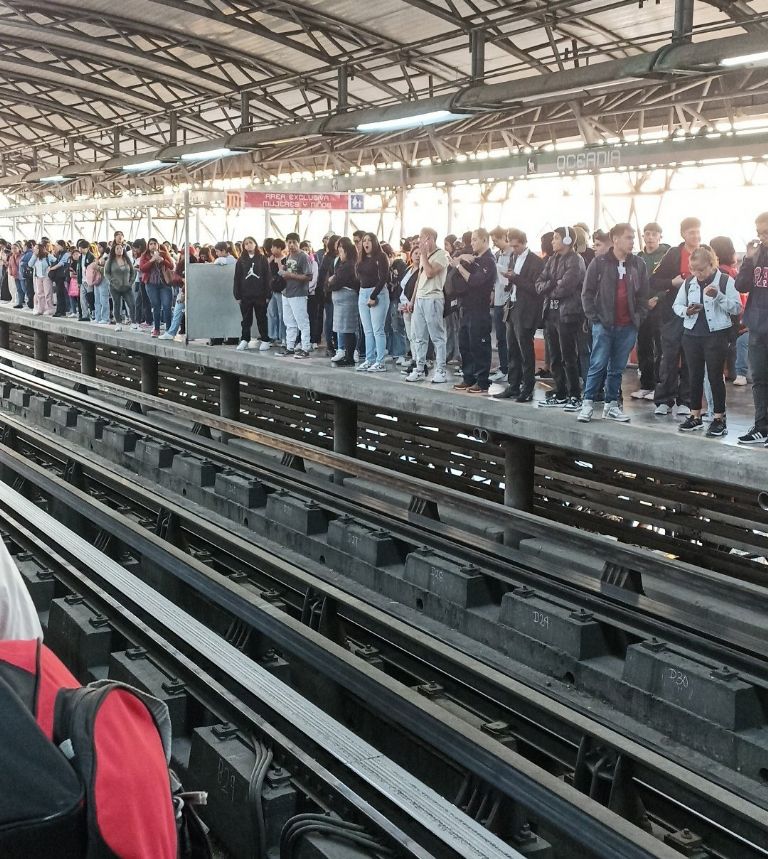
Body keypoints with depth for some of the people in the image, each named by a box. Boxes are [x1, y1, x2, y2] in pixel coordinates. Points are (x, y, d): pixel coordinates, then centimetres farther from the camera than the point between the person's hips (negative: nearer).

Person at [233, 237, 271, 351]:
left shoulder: (262, 259, 1)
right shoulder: (241, 260, 7)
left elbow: (267, 277, -1)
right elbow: (237, 278, 6)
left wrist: (267, 294, -7)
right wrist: (237, 295, -1)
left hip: (260, 295, -2)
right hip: (245, 295, 2)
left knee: (262, 319, 4)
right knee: (246, 319, 7)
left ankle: (265, 340, 10)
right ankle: (244, 340, 13)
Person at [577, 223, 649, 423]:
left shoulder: (638, 264, 7)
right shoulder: (599, 263, -2)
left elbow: (643, 294, 11)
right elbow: (587, 292, 0)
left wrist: (639, 317, 4)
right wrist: (593, 316, -5)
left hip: (628, 326, 3)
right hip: (604, 324, -3)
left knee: (618, 368, 9)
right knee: (598, 365, -4)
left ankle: (611, 404, 17)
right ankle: (588, 403, 4)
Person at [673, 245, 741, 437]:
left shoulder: (726, 281, -6)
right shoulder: (688, 282, 8)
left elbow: (736, 307, -10)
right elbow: (677, 305, 12)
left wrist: (718, 296, -24)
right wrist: (686, 311, -10)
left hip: (716, 335, -5)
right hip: (692, 334, 5)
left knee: (715, 376, -1)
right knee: (694, 376, 10)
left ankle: (719, 419, 7)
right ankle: (695, 416, 20)